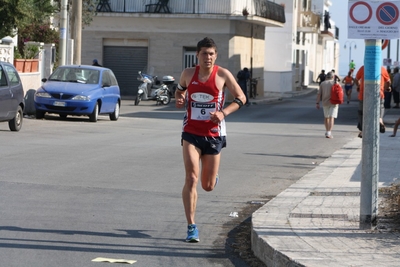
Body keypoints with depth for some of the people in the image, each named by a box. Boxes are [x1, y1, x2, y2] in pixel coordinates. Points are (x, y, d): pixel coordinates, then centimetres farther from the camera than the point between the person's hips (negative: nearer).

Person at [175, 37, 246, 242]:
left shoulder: (223, 75, -6)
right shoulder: (188, 74, 1)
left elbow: (241, 98, 0)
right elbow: (179, 89, 22)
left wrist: (224, 113, -16)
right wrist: (180, 100, -2)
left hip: (214, 134, 0)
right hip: (191, 133, 0)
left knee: (208, 186, 9)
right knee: (191, 179, -15)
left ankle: (213, 177, 50)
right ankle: (191, 227, -10)